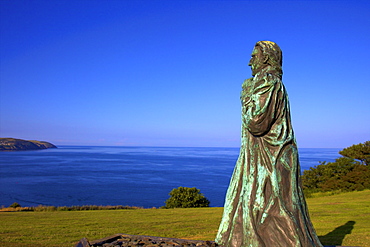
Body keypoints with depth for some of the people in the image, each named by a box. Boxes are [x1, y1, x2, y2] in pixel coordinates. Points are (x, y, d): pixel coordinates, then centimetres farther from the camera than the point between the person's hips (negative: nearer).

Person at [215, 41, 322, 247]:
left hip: (269, 161, -10)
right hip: (266, 159, 10)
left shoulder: (267, 82, -13)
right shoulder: (274, 84, 18)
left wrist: (246, 96, -9)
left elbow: (255, 122, -23)